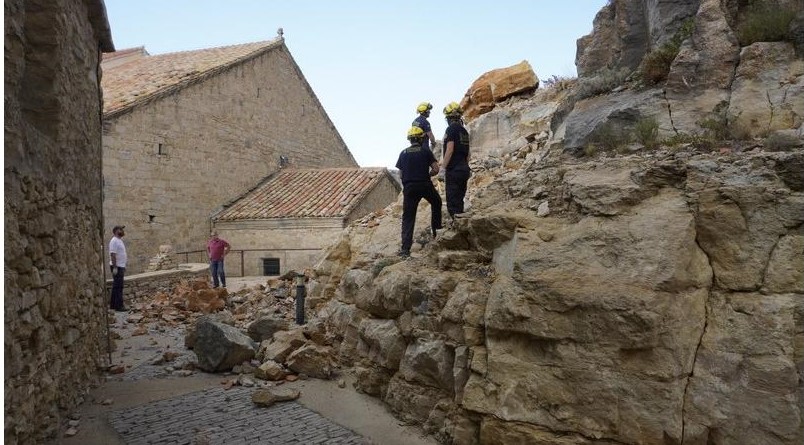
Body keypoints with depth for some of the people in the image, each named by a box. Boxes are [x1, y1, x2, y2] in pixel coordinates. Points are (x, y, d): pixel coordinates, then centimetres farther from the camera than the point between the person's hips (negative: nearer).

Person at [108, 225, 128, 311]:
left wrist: (123, 267, 23)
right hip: (117, 267, -10)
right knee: (118, 286, -9)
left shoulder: (119, 241, 16)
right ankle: (119, 306, -8)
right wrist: (115, 267, -25)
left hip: (120, 266, 10)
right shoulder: (114, 241, -15)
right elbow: (113, 255, -21)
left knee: (116, 286, 13)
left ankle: (113, 304, 19)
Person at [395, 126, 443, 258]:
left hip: (409, 187, 2)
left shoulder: (403, 153, 9)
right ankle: (436, 230, 32)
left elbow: (401, 174, 10)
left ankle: (405, 248, -4)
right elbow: (436, 169, -5)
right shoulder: (426, 151, 1)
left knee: (408, 217, 3)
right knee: (436, 203, 29)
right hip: (425, 185, -2)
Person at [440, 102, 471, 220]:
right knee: (459, 200, 14)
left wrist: (442, 168, -16)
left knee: (452, 202, -7)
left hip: (454, 170, -8)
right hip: (464, 169, 8)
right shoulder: (464, 130, 15)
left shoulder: (451, 129, -9)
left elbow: (450, 150, -17)